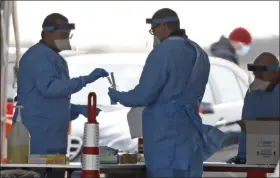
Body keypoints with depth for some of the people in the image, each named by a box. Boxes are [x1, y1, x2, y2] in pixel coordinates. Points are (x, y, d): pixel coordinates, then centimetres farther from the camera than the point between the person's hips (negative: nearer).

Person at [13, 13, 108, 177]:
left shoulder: (55, 59, 22)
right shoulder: (38, 56, -9)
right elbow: (50, 87, -26)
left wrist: (79, 109, 11)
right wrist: (86, 80, -26)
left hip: (53, 139, 10)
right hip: (38, 138, -10)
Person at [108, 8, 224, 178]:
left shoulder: (162, 52, -14)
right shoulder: (199, 54, 10)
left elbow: (143, 96, -14)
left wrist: (116, 95, 5)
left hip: (165, 137, -7)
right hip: (190, 135, 7)